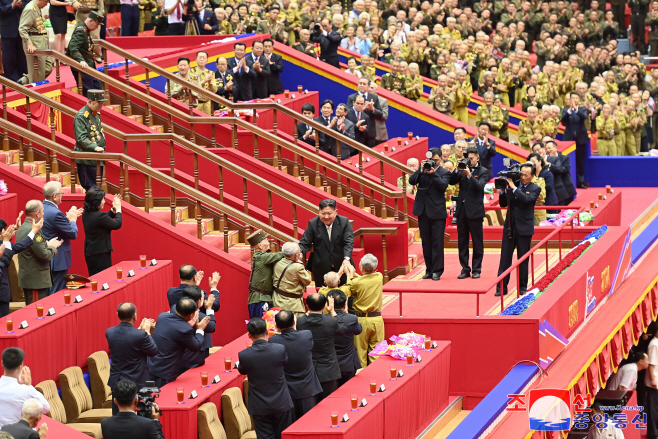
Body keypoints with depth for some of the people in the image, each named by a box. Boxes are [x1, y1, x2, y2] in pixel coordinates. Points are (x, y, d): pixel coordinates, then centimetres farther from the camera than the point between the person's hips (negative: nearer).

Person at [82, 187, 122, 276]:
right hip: (101, 254, -9)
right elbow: (117, 225, -13)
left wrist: (113, 209, 11)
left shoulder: (86, 214, 3)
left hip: (90, 253, 9)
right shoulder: (99, 216, -24)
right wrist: (118, 208, 0)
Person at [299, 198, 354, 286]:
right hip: (321, 268, 0)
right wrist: (299, 254, -27)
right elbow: (305, 243, -4)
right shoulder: (313, 224, -3)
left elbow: (348, 242, -12)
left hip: (341, 266, 0)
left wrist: (346, 259, -29)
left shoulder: (344, 222, -4)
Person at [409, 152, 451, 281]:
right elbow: (412, 181, -4)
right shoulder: (422, 170, 9)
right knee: (426, 242, 9)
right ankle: (429, 270, 16)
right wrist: (421, 170, -15)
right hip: (423, 211, 4)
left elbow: (443, 185, -17)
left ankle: (437, 271, -1)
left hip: (437, 212, -4)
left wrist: (433, 173, -24)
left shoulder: (444, 172, 0)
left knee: (437, 242, -4)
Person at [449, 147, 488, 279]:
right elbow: (451, 181, 2)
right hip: (462, 209, 4)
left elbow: (479, 186, -15)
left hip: (475, 210, -4)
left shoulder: (483, 171, -1)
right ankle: (465, 269, 13)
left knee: (477, 242, 0)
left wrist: (469, 175, -25)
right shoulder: (462, 170, 10)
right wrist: (458, 170, -11)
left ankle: (476, 269, 7)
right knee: (462, 241, 7)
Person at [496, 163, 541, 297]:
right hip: (509, 227, 3)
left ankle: (522, 287, 14)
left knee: (523, 259, 4)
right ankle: (501, 287, 4)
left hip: (524, 228, -3)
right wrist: (504, 191, -8)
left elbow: (527, 199, -22)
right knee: (505, 258, 2)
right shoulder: (512, 185, 7)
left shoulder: (535, 189, -2)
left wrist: (514, 188, -22)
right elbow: (503, 204, 9)